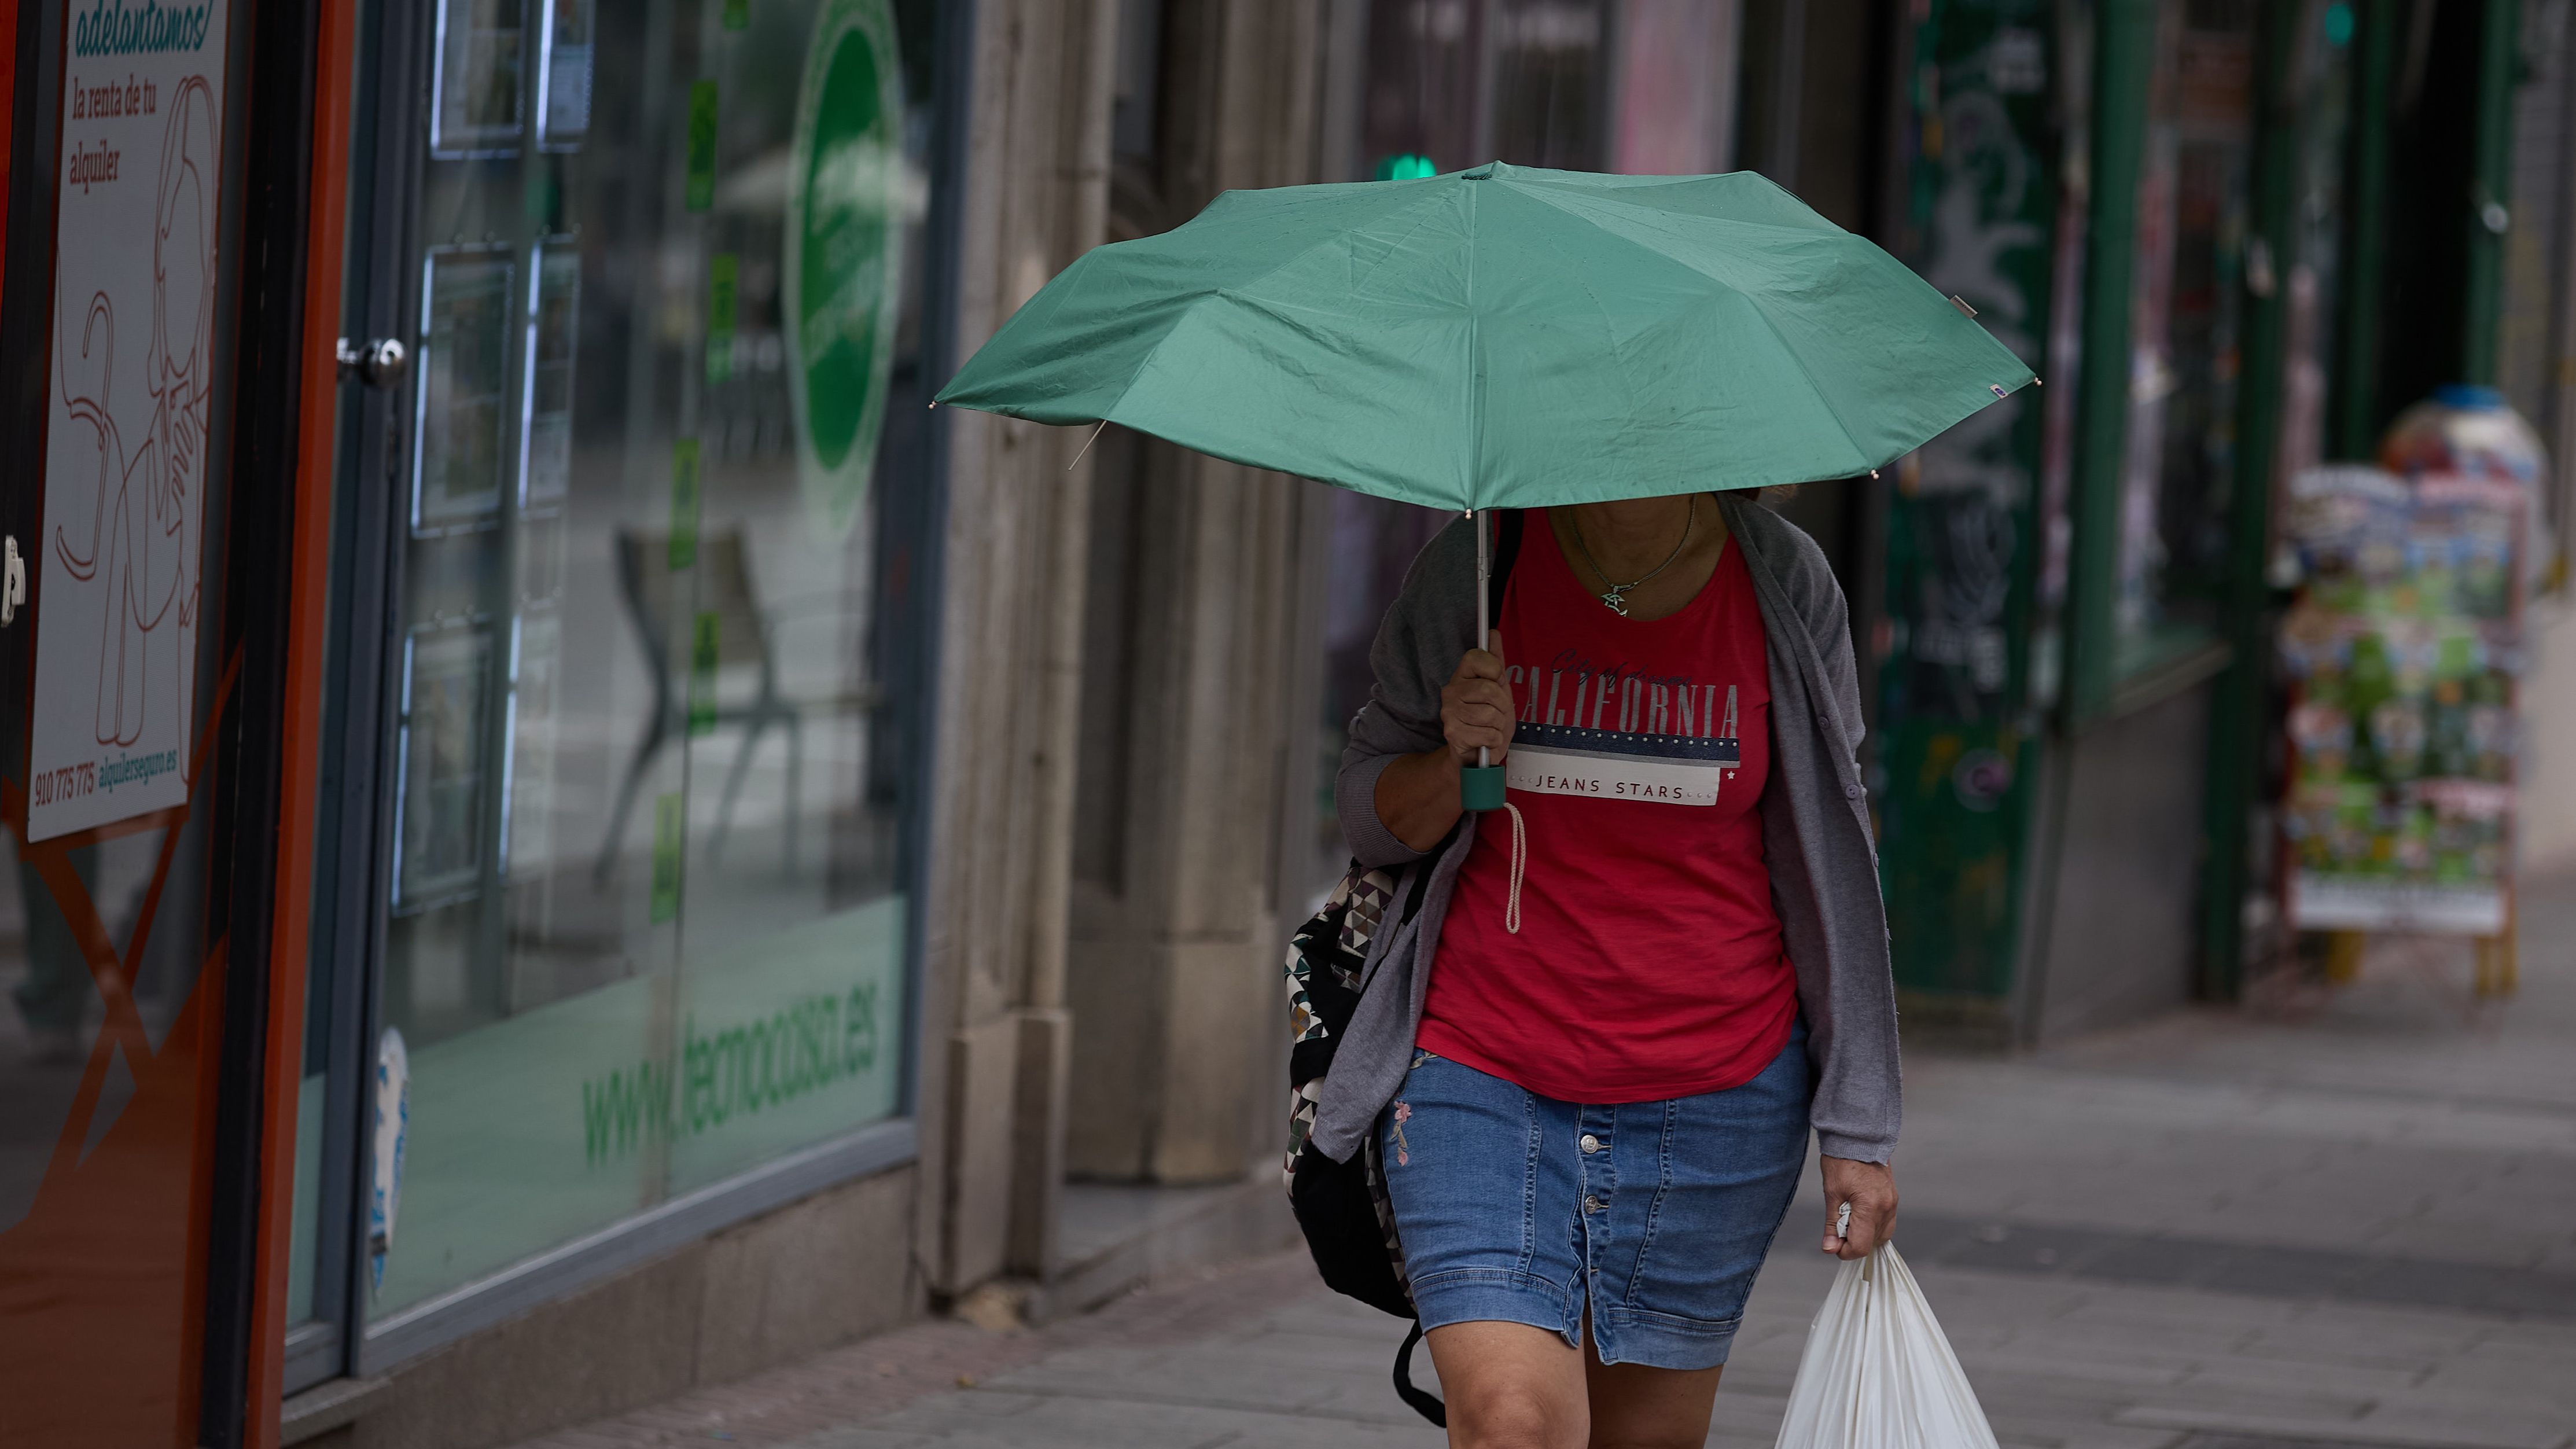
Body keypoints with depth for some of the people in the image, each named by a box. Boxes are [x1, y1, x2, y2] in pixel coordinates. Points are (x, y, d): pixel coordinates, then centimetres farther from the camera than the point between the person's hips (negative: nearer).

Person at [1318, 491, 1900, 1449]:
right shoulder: (1472, 568, -2)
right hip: (1481, 1080, -1)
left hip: (1715, 1098, 1)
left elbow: (1829, 867, 6)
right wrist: (1453, 764, -15)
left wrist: (1858, 1130, 5)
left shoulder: (1786, 585, -1)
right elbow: (1371, 819, 9)